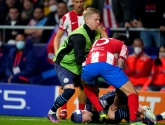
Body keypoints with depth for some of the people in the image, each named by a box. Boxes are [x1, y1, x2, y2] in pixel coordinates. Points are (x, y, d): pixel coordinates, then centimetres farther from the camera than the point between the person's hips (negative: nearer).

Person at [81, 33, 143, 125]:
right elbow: (119, 68, 22)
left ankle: (101, 112, 22)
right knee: (132, 93, 8)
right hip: (107, 65, -4)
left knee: (87, 86, 38)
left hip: (89, 66, 4)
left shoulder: (98, 41, 43)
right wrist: (117, 98, 24)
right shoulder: (122, 45, 31)